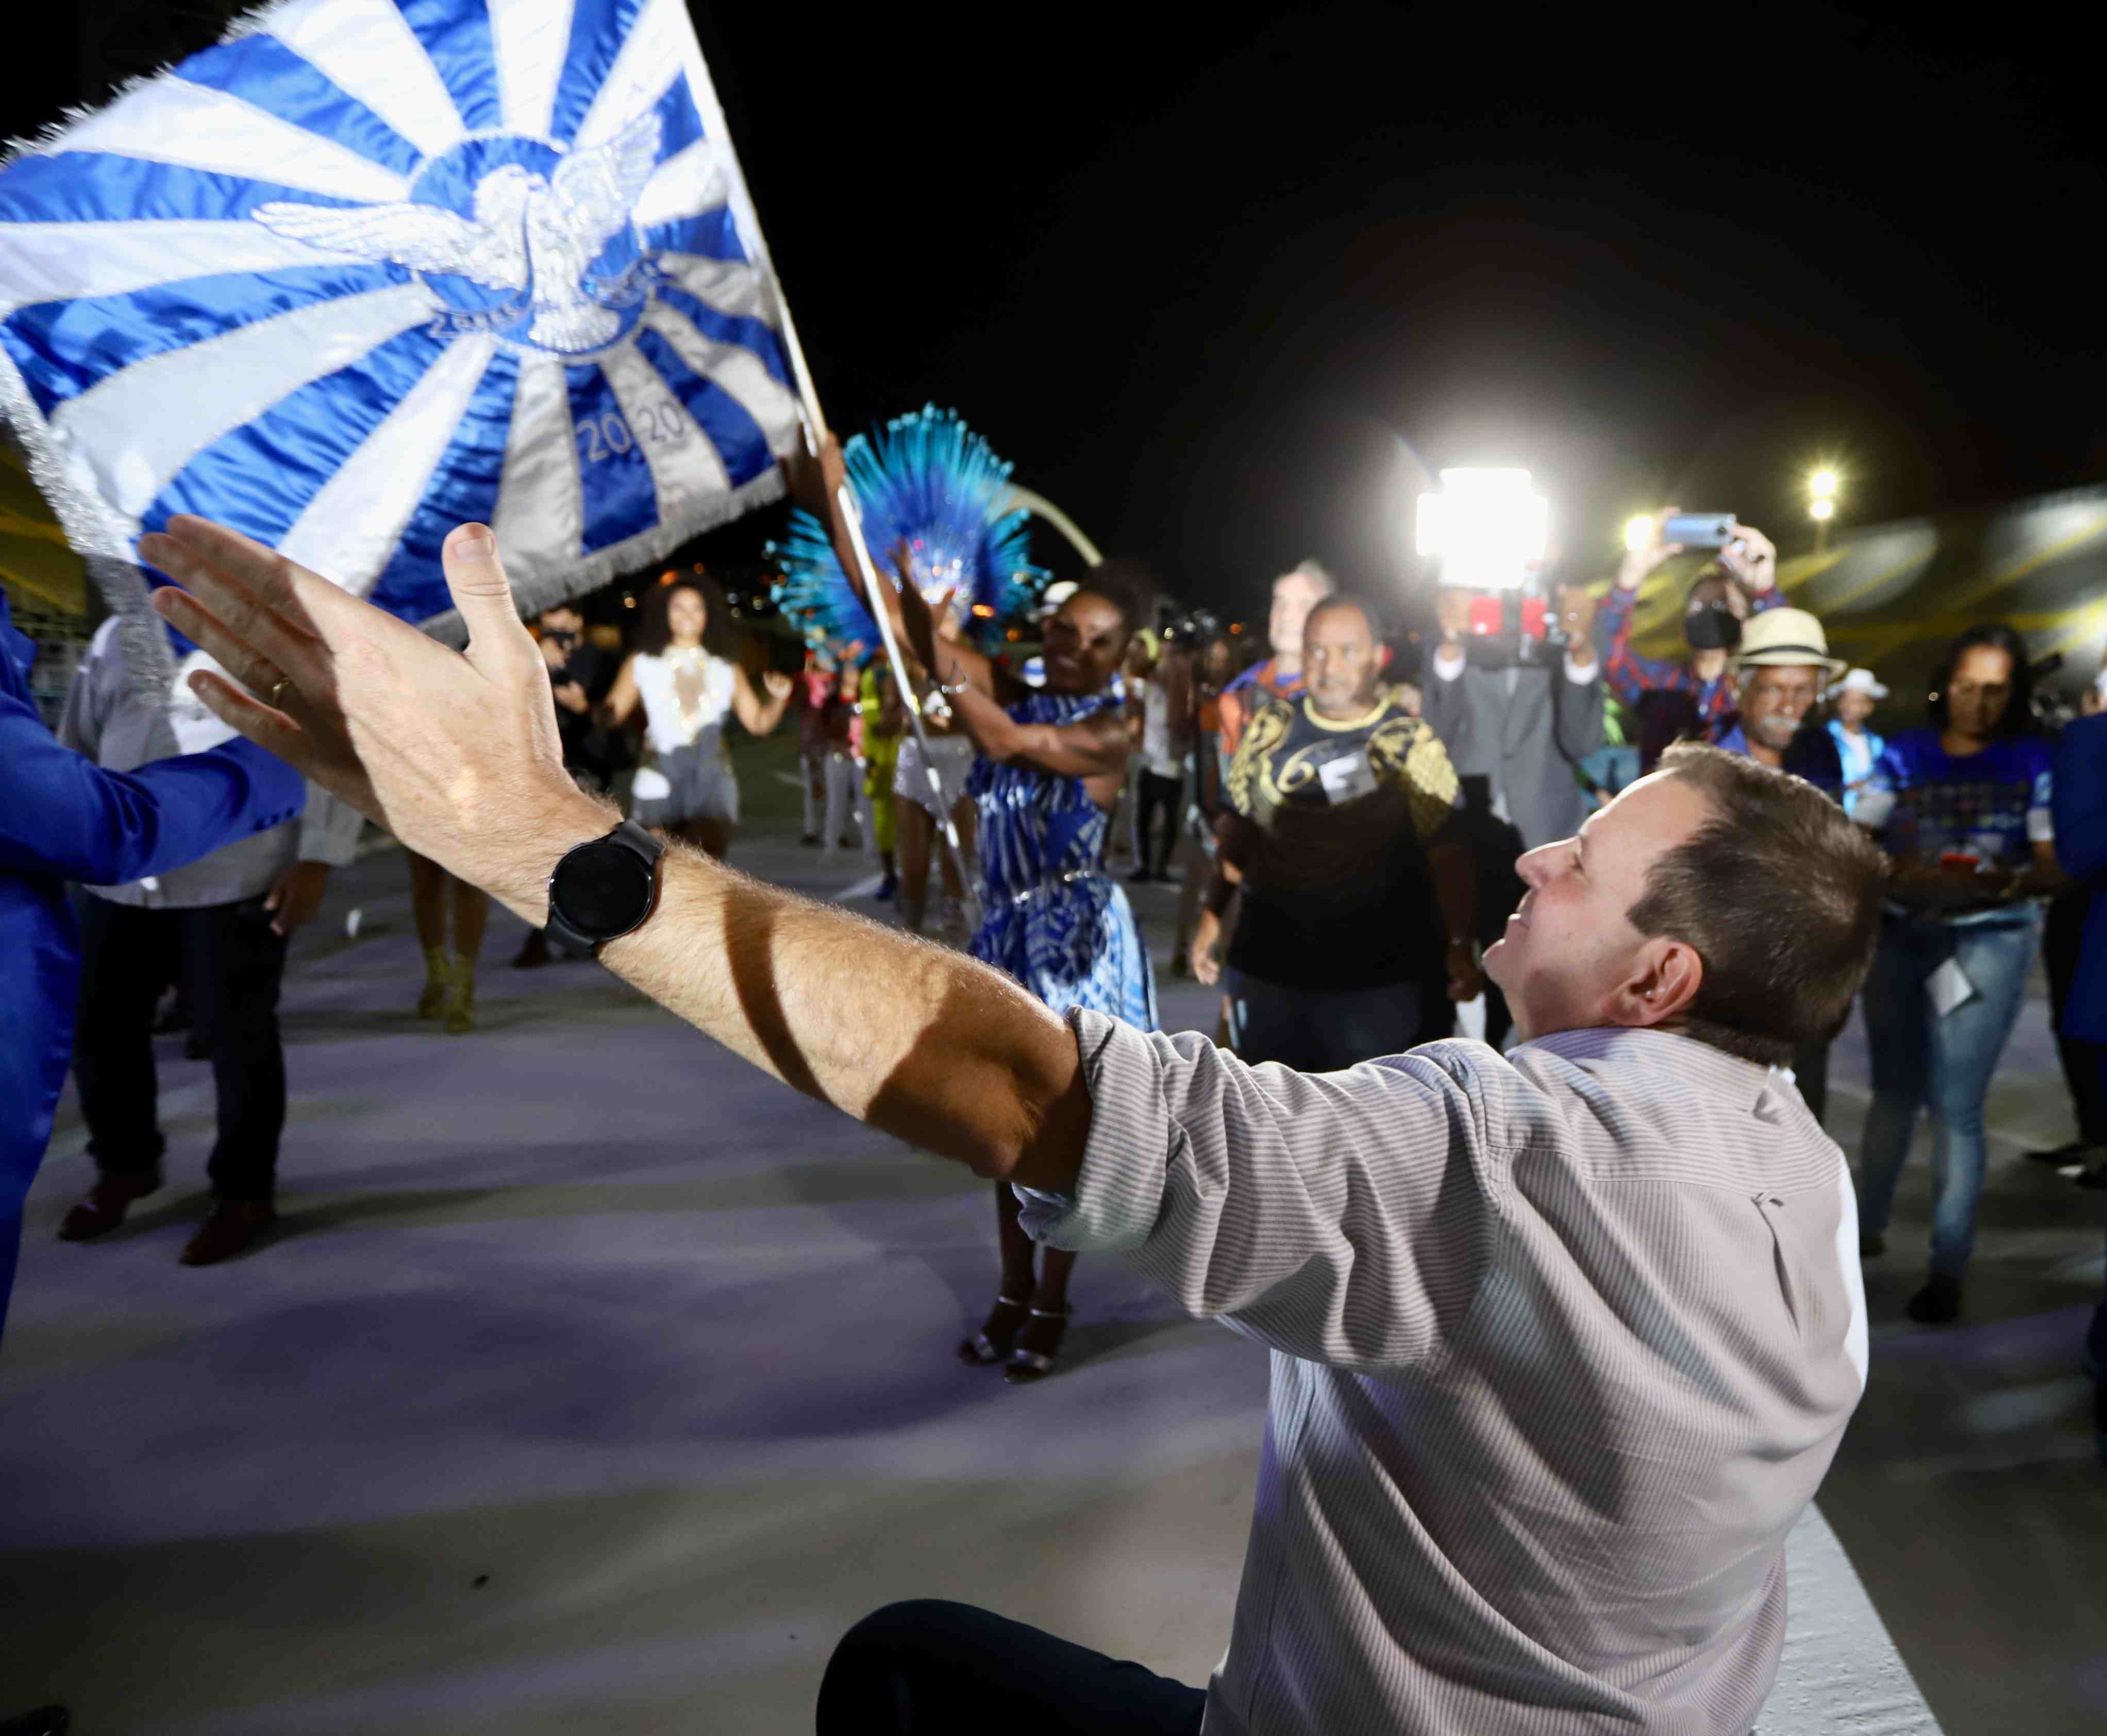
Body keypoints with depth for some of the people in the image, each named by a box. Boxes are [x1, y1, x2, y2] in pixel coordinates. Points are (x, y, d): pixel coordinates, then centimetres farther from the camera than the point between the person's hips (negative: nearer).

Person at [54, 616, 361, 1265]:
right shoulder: (116, 637, 15)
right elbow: (78, 743, 23)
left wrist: (315, 861, -11)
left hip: (233, 879, -5)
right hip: (119, 873, 6)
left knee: (235, 1034, 2)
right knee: (98, 1023, 13)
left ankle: (245, 1193, 20)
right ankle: (125, 1164, 37)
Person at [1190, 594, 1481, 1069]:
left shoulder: (1411, 742, -10)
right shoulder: (1272, 725, 1)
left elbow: (1446, 850, -10)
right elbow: (1240, 825, 9)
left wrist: (1460, 945, -19)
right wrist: (1213, 914, 8)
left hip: (1376, 973, -3)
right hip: (1269, 960, 3)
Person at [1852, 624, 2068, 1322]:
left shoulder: (2034, 760, -2)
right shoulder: (1904, 753, 3)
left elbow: (2057, 866, -7)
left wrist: (2002, 882, -26)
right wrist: (1903, 871, -22)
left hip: (1989, 943, -2)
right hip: (1900, 937, 2)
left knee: (1955, 1106, -4)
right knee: (1894, 1091, 14)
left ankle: (1949, 1268, 8)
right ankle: (1866, 1226, 29)